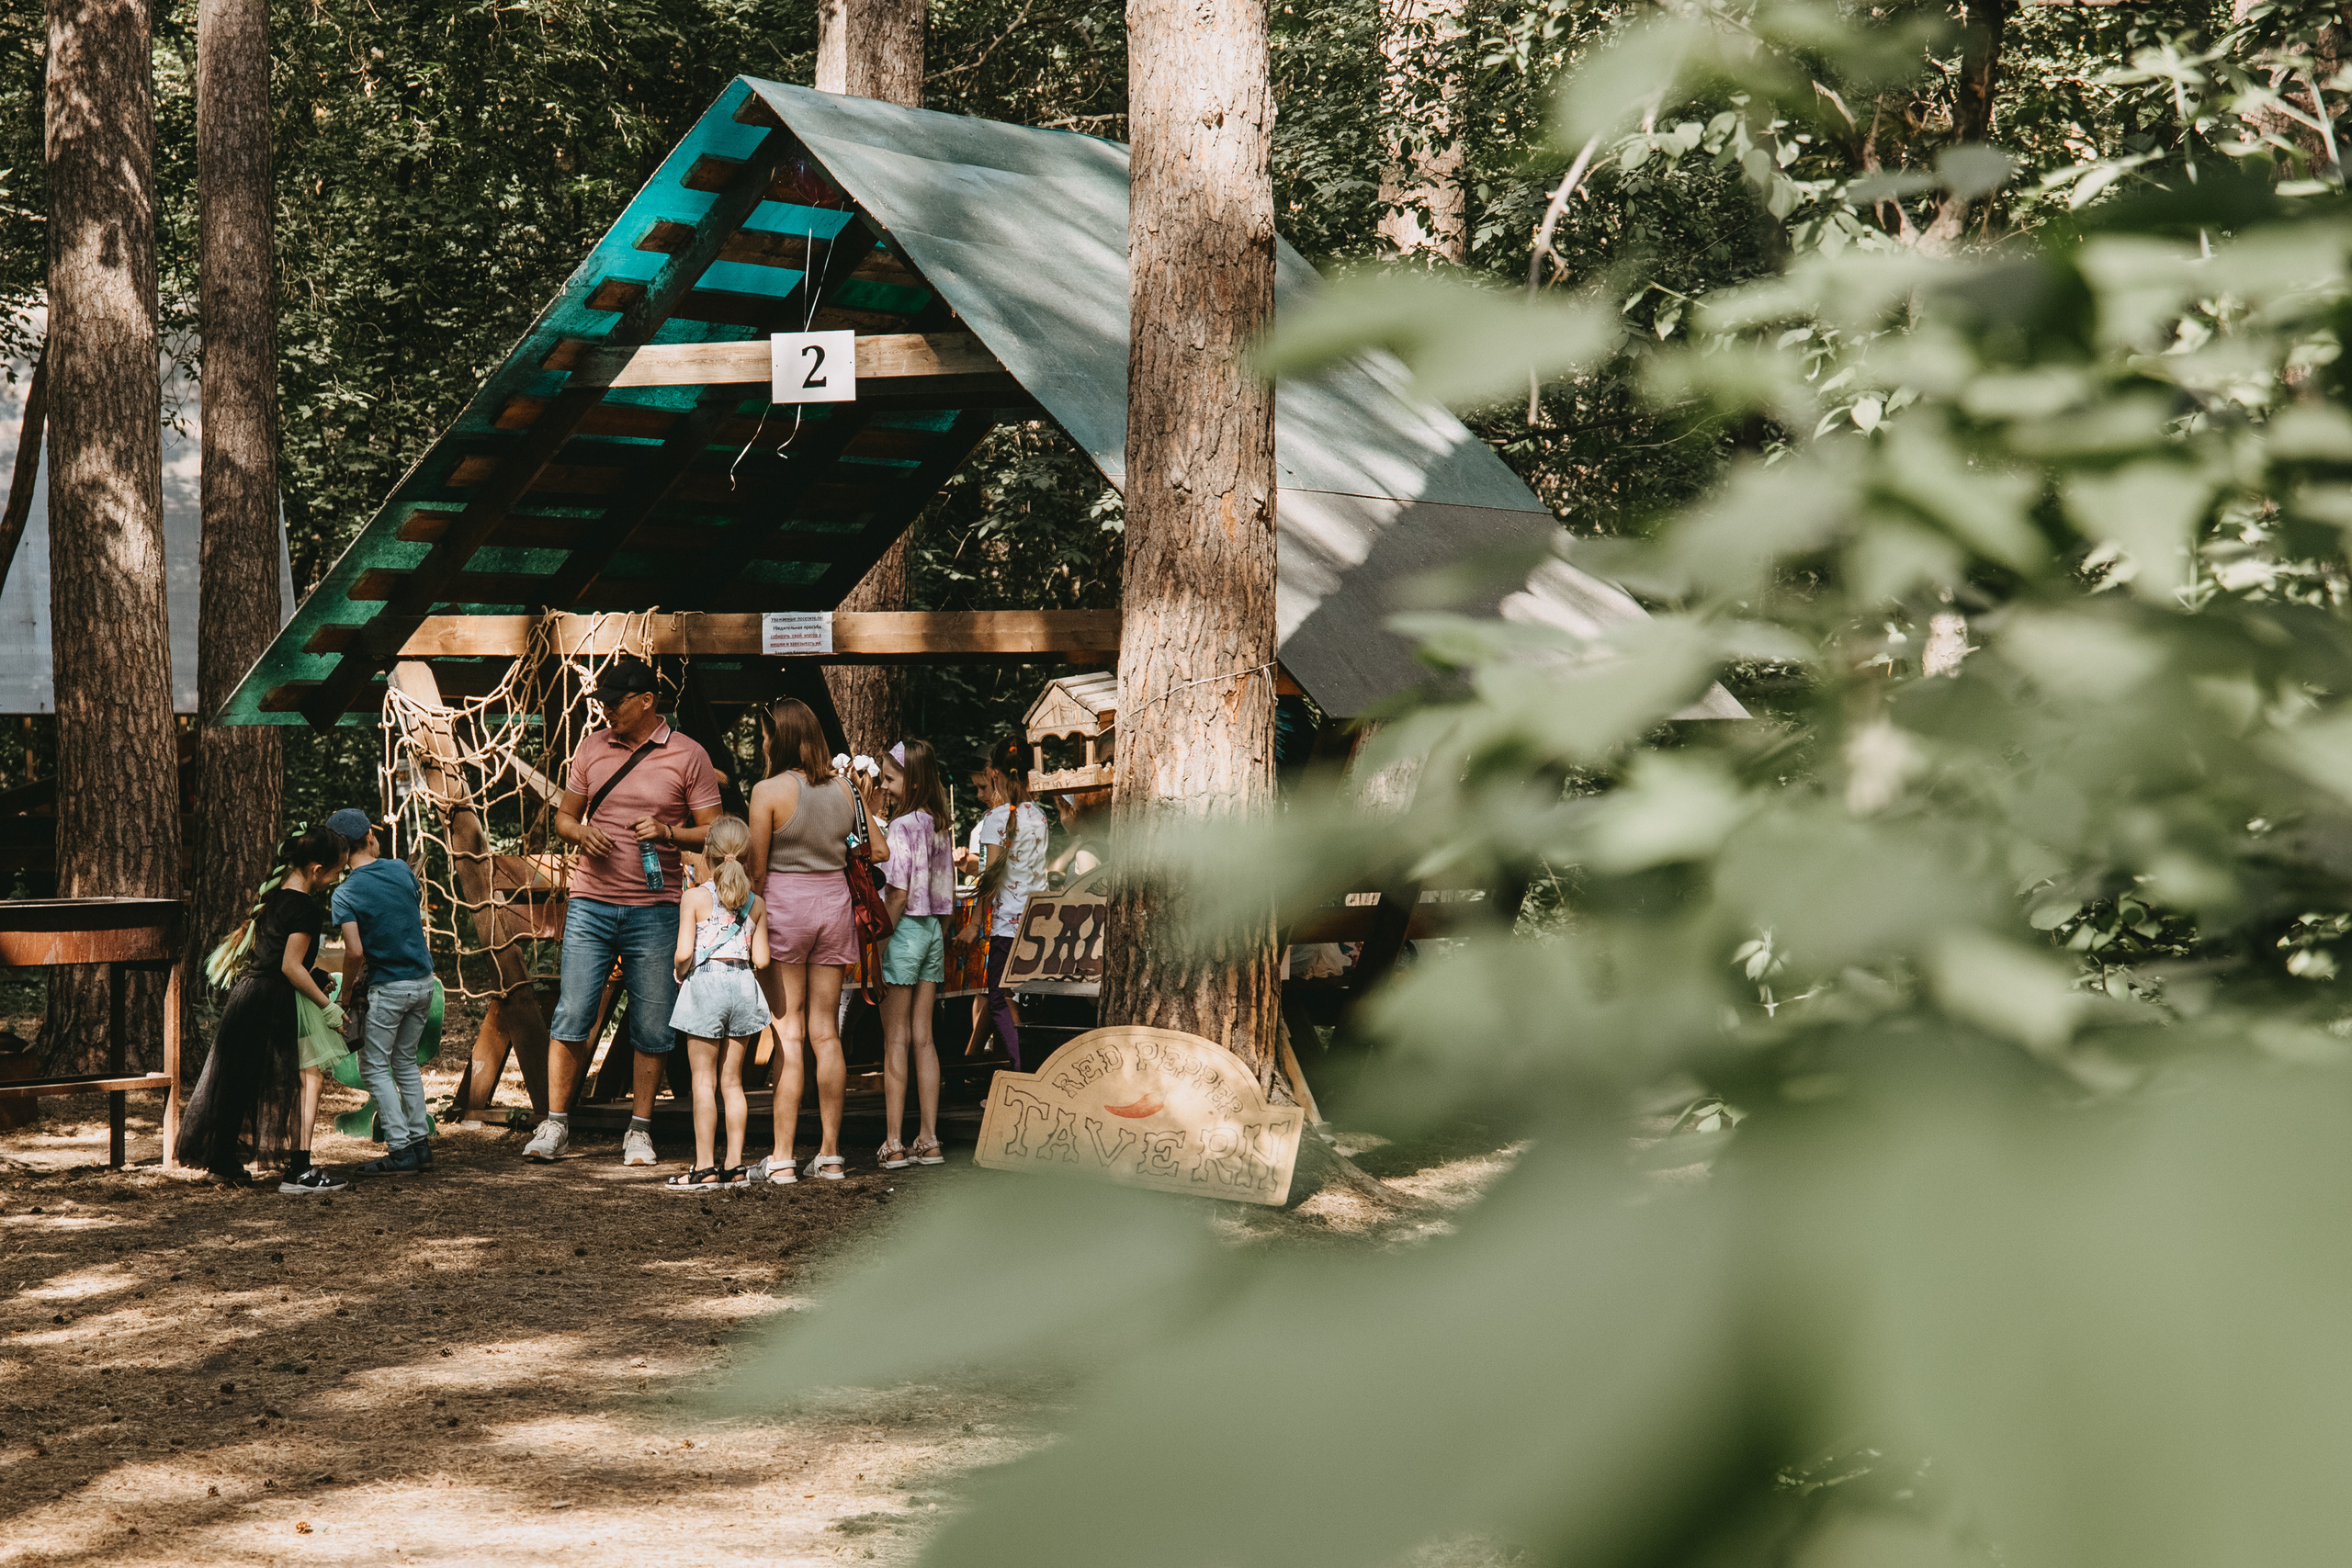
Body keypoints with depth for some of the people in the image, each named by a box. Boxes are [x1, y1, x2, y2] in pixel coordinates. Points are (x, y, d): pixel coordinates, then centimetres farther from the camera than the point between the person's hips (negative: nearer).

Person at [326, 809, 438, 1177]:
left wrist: (345, 995, -4)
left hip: (388, 987, -6)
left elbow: (355, 952, -19)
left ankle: (400, 1150, -4)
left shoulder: (345, 893, -12)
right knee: (405, 1061, 18)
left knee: (375, 1067, 4)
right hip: (424, 980, 6)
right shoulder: (401, 870, 2)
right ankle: (421, 1143, 16)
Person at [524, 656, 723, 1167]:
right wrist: (581, 833, -6)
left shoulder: (688, 756, 1)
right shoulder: (593, 747, 9)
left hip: (654, 909, -2)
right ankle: (555, 1125, 4)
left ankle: (640, 1130, 13)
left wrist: (668, 831, -17)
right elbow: (563, 816, 17)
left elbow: (714, 833, 1)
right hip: (590, 904, 2)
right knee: (572, 1015, -3)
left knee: (651, 1026, 3)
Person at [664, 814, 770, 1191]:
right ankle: (734, 1166, 12)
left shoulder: (695, 898, -5)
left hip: (706, 984, -4)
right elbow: (761, 960, 2)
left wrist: (680, 974, 8)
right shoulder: (756, 903, 5)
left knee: (704, 1080, 1)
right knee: (732, 1080, 11)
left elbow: (684, 953, -12)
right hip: (744, 986, 4)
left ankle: (705, 1168, 0)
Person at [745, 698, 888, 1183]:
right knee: (825, 1033, 9)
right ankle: (830, 1154, 11)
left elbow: (757, 868, -10)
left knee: (788, 1034, -2)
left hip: (785, 906, -4)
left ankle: (782, 1159, -4)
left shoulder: (769, 791, -11)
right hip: (834, 901, 5)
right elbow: (880, 850, 10)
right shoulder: (844, 787, 4)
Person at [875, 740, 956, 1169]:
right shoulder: (941, 826, 8)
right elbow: (943, 890, 12)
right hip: (934, 932, 7)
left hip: (904, 930, -7)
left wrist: (877, 948, -14)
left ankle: (893, 1144, -1)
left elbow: (898, 895, -18)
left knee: (896, 1040, -2)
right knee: (922, 1038, 10)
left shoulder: (901, 828, -15)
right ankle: (929, 1141, 10)